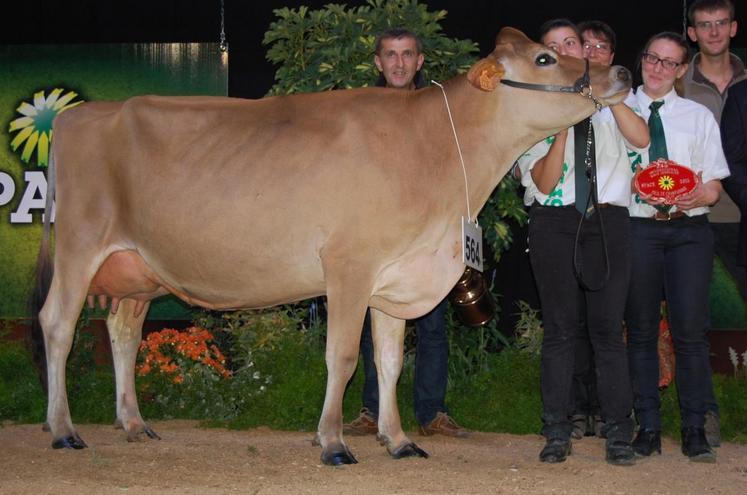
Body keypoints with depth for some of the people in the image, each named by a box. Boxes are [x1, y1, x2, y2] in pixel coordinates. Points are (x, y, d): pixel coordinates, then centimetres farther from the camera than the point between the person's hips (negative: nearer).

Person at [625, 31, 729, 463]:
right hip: (636, 228, 0)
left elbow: (715, 186, 8)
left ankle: (695, 429, 1)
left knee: (691, 328, -6)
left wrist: (699, 196, -15)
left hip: (690, 229, 0)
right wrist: (639, 189, -14)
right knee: (642, 329, 4)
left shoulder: (699, 117, 13)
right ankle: (648, 427, 11)